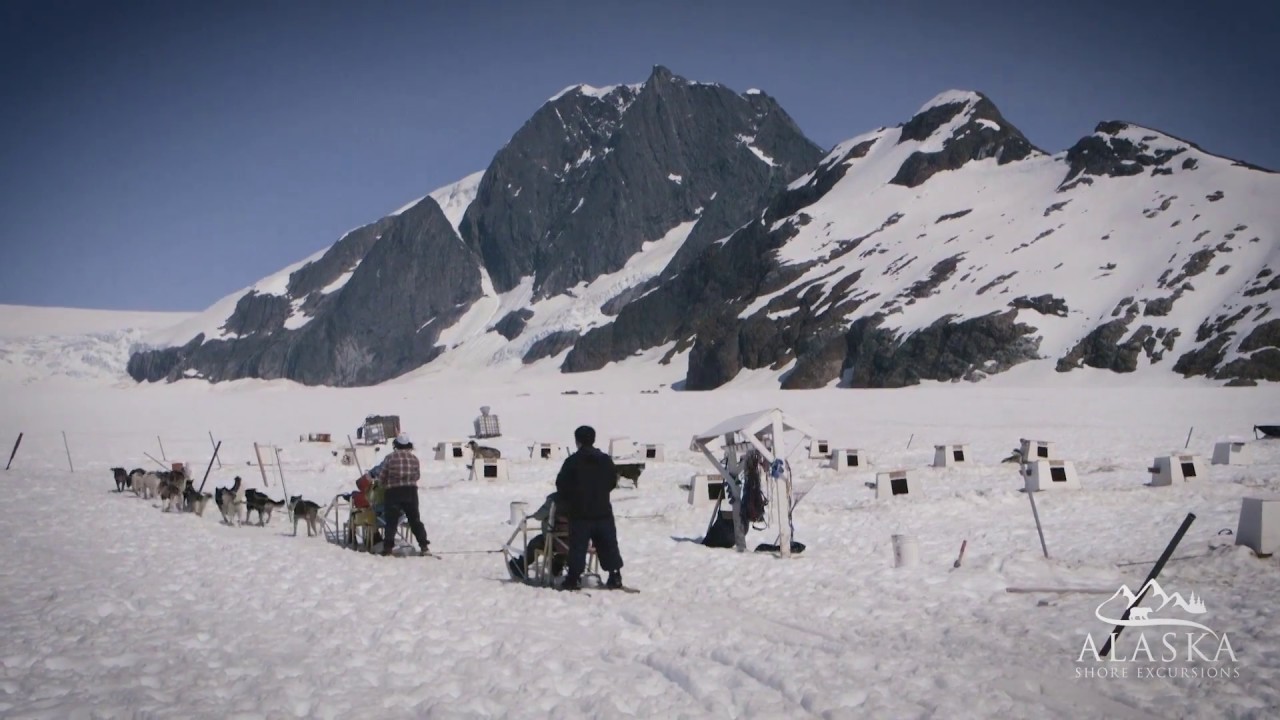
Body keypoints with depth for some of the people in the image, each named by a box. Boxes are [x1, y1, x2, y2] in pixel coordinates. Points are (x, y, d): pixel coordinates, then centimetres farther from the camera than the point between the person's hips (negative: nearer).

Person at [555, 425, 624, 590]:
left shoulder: (572, 461, -9)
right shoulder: (606, 460, 4)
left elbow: (561, 484, -5)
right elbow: (613, 482, 12)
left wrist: (567, 500, 12)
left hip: (580, 512, -4)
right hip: (603, 511, 4)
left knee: (578, 546, 1)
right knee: (608, 545, 9)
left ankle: (574, 578, -1)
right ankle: (615, 576, 9)